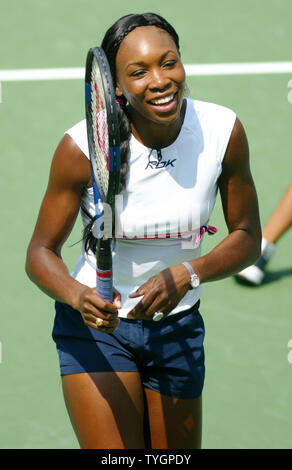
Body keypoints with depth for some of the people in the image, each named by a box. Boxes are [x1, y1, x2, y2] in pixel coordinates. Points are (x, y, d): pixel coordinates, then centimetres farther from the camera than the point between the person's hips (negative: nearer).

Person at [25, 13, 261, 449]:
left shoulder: (223, 130, -14)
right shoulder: (81, 146, -20)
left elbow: (247, 237, -3)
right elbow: (41, 252, -11)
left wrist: (188, 274, -22)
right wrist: (78, 296, -32)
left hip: (179, 327, 3)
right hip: (95, 322, -3)